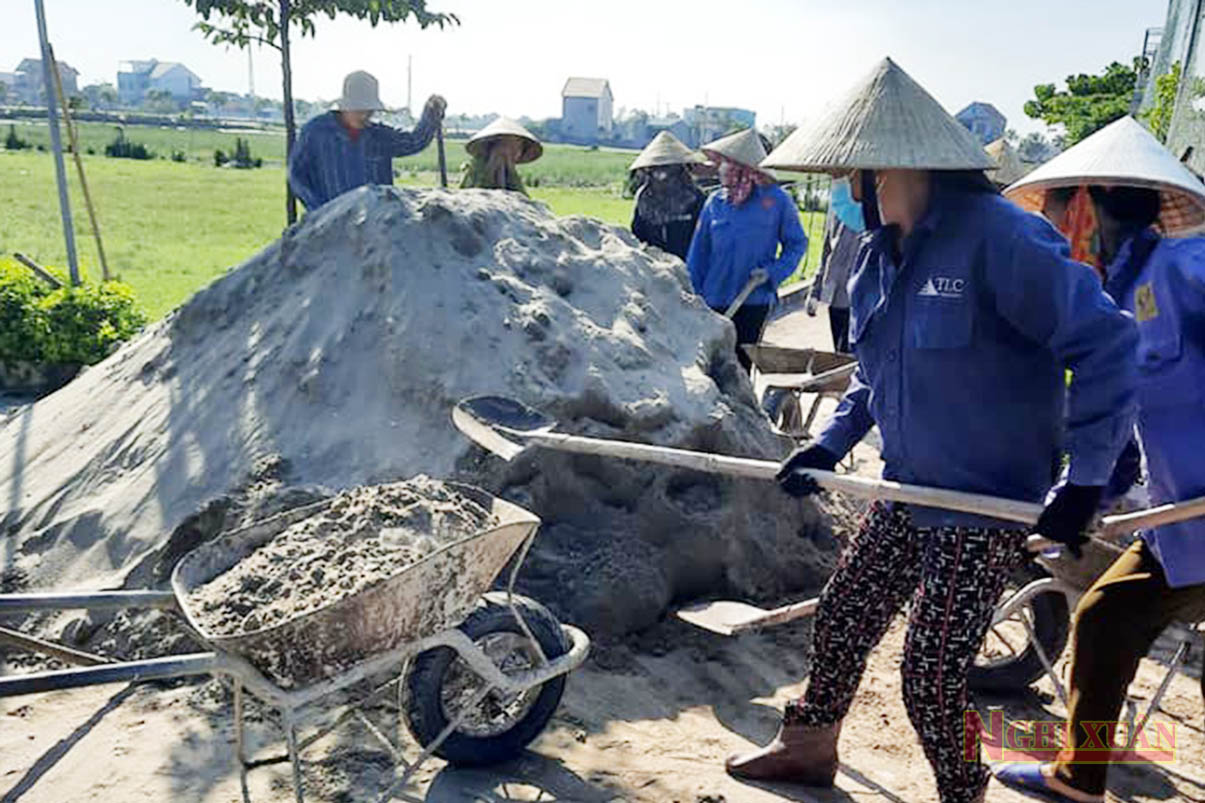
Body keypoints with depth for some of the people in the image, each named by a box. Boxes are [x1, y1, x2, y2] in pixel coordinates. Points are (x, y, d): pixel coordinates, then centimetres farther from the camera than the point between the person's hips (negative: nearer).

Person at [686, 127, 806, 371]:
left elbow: (797, 244, 4)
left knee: (741, 364, 3)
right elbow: (699, 253, 8)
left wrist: (772, 272, -11)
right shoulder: (715, 202, 3)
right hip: (714, 300, 3)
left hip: (754, 301, -2)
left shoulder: (776, 200, -4)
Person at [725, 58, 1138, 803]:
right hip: (906, 493, 8)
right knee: (840, 619, 17)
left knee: (931, 677, -2)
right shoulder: (881, 251, 4)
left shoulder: (999, 237, -23)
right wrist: (831, 443, 8)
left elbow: (1105, 343, -21)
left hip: (985, 506, -8)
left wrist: (1085, 479, -22)